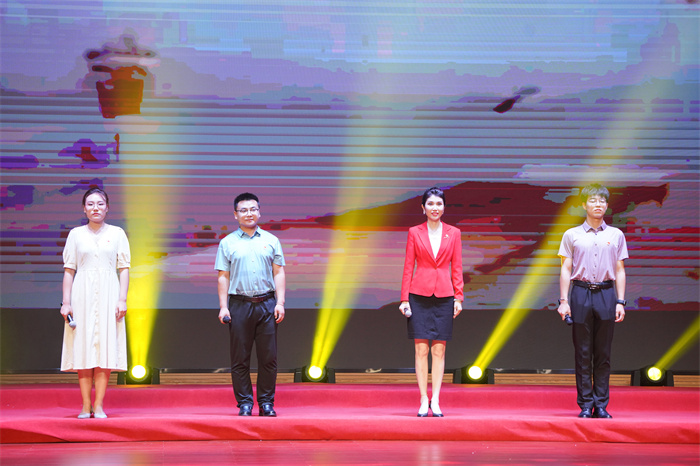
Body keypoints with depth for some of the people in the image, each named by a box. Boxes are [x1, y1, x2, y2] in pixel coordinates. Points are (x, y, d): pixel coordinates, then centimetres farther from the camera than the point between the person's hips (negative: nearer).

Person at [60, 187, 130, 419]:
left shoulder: (117, 233, 8)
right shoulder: (76, 234, 8)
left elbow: (124, 269, 5)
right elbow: (69, 270, 7)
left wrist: (122, 299, -5)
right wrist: (66, 302, -1)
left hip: (108, 295, 0)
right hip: (83, 294, 0)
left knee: (105, 348, -4)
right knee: (83, 348, -2)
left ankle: (99, 406, -2)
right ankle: (85, 406, 2)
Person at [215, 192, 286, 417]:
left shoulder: (271, 240, 12)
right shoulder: (227, 243, 8)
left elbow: (278, 272, 11)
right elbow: (223, 276, 6)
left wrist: (280, 302, 1)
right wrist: (223, 306, -2)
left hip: (267, 304, 1)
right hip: (239, 304, -1)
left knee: (268, 357, -1)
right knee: (240, 358, 0)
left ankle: (267, 402, 6)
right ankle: (245, 402, 5)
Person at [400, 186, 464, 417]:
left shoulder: (453, 233, 8)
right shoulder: (414, 232, 5)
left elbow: (457, 268, 8)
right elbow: (408, 267, 4)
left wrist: (458, 297, 0)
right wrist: (404, 299, -2)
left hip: (444, 296, 1)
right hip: (419, 294, -1)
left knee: (439, 350, 1)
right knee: (421, 349, -3)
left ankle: (435, 401, 3)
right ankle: (423, 401, 1)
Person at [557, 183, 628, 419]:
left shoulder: (616, 235, 11)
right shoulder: (572, 235, 7)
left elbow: (620, 271, 10)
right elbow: (566, 269, 6)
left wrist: (620, 302, 3)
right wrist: (563, 300, -2)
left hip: (606, 293, 1)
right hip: (581, 293, -1)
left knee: (603, 353, 2)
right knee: (583, 353, 0)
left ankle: (601, 405, 7)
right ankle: (585, 405, 5)